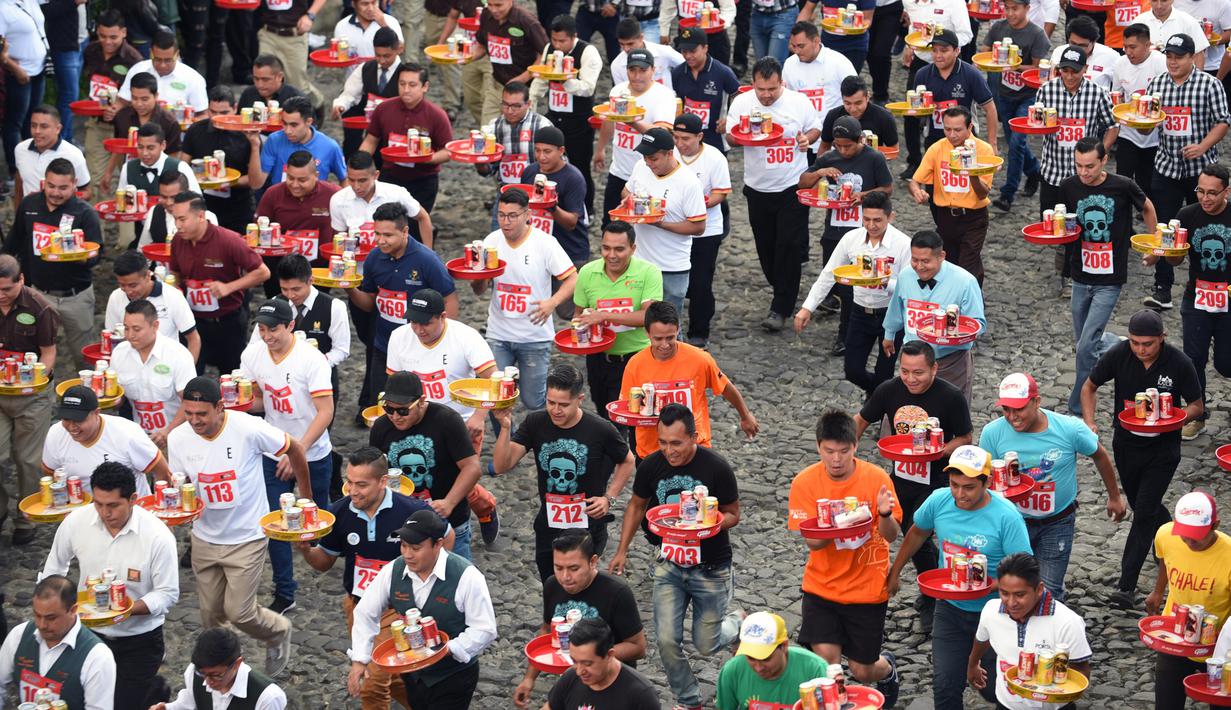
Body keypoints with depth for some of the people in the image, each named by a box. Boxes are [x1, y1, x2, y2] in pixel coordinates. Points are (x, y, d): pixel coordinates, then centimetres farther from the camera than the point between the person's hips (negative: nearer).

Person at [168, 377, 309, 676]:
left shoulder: (248, 429, -23)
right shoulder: (178, 439, -11)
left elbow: (293, 450, -6)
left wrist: (306, 499, 4)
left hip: (246, 539, -4)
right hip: (205, 537, 4)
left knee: (238, 612, -7)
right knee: (211, 615, 11)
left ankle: (278, 631, 26)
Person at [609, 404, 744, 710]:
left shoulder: (717, 468, -19)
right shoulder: (651, 466, -9)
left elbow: (732, 514, -7)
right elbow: (636, 506, 8)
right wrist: (622, 551, 4)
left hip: (710, 568, -2)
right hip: (669, 566, 2)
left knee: (706, 645, 6)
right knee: (667, 641, -7)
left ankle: (734, 619, 39)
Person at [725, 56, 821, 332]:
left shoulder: (799, 102, -6)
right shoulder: (742, 103, -5)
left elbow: (815, 128, 8)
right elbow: (730, 134, -6)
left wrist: (807, 138, -15)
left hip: (793, 186, -2)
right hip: (758, 188, 2)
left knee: (789, 247, -6)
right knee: (766, 245, 11)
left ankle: (781, 309, -1)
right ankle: (784, 294, 33)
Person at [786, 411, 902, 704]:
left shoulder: (876, 478, -12)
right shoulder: (805, 482, -11)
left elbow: (891, 535, -12)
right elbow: (812, 540, -13)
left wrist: (885, 515, -34)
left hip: (868, 589, 0)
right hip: (822, 588, 0)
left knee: (863, 672, 9)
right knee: (825, 660, -15)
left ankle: (887, 667, 44)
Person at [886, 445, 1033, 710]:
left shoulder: (1006, 517, -23)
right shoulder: (939, 501, -10)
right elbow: (918, 533, 11)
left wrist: (992, 586, -35)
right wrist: (894, 572, 17)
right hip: (950, 609, 3)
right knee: (945, 686, 2)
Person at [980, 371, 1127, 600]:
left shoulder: (1070, 429, -19)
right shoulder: (993, 433, -17)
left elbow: (1100, 456, 1)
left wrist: (1114, 497, 13)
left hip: (1058, 521, -1)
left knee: (1049, 592, -3)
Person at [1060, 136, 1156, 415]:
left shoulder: (1123, 187, -13)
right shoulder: (1069, 187, -5)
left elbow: (1147, 208, 7)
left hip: (1109, 280, -4)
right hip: (1081, 276, 4)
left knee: (1087, 347, -11)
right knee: (1082, 345, 15)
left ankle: (1078, 409, 2)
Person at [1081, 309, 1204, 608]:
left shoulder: (1179, 364, -19)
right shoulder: (1119, 355, -14)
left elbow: (1196, 406, -7)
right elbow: (1090, 387, 1)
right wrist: (1089, 424, -15)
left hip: (1163, 447, -3)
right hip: (1126, 444, 3)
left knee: (1144, 512, -10)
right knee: (1141, 505, 18)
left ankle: (1126, 586, -8)